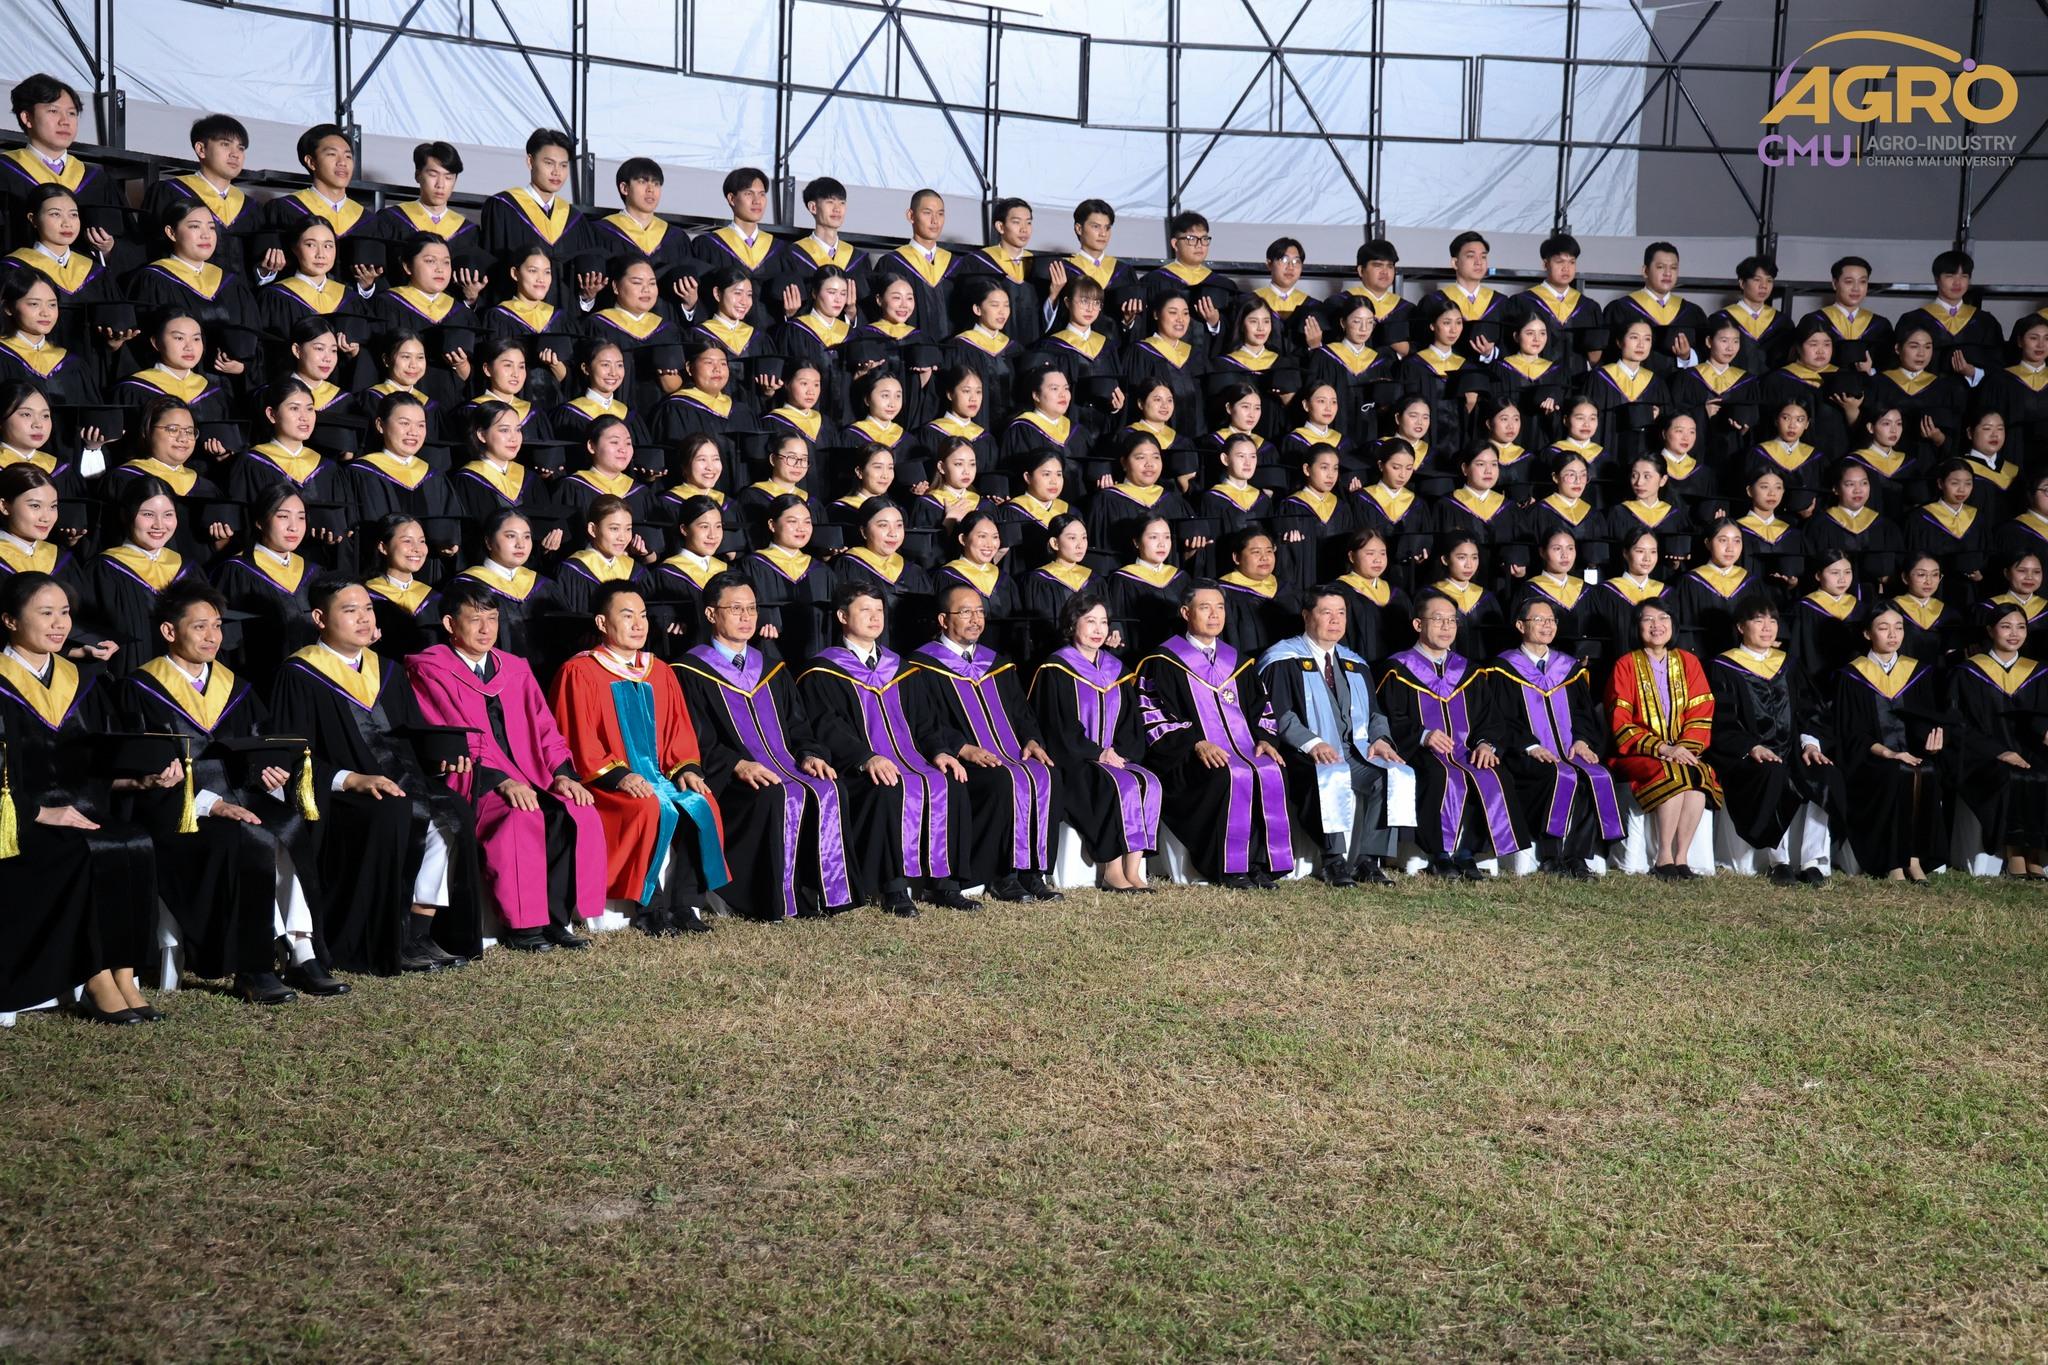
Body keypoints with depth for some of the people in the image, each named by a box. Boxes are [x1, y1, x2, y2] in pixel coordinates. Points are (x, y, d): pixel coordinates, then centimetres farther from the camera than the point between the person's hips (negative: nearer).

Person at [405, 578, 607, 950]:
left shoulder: (515, 669, 19)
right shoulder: (430, 670, 2)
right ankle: (521, 926, -23)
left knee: (581, 815, -23)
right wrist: (500, 780, -21)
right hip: (474, 781, -5)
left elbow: (544, 728, 13)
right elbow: (454, 738, -9)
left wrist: (562, 773, -7)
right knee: (521, 819, -34)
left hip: (528, 776, 5)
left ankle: (556, 919, -16)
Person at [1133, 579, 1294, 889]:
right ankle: (1227, 867, -26)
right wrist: (1195, 743, -18)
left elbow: (1260, 708, 23)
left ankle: (1260, 862, -20)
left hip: (1242, 748, 5)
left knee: (1272, 772, -27)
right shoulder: (1163, 662, 4)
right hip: (1187, 757, -5)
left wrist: (1263, 738, 1)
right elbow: (1153, 716, -6)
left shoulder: (1238, 662, 23)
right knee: (1229, 776, -36)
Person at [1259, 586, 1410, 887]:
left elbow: (1374, 712, 21)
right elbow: (1279, 714, -6)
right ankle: (1336, 861, -27)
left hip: (1357, 751, 6)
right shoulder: (1283, 661, 5)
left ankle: (1367, 859, -20)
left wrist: (1380, 738, -3)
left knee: (1399, 775, -24)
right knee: (1336, 778, -39)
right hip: (1309, 757, -5)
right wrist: (1311, 743, -22)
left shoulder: (1355, 665, 25)